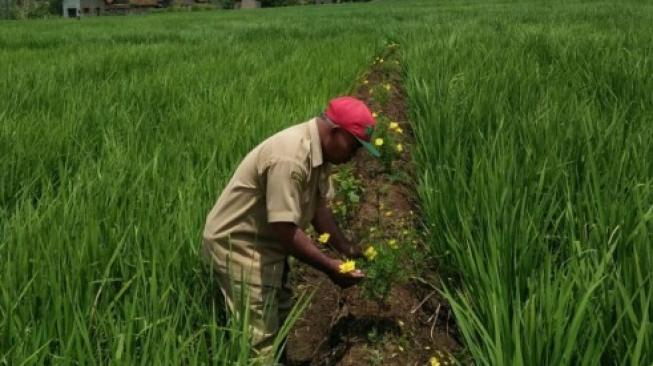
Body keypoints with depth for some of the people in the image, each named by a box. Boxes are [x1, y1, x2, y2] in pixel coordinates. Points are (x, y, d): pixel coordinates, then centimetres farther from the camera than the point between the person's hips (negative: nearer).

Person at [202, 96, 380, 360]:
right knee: (260, 336, -5)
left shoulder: (319, 151, -1)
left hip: (264, 242, 10)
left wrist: (346, 248, -1)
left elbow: (318, 205, 6)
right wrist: (329, 267, -22)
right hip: (237, 244, -10)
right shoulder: (290, 158, -31)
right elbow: (285, 229, -30)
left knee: (279, 317, 21)